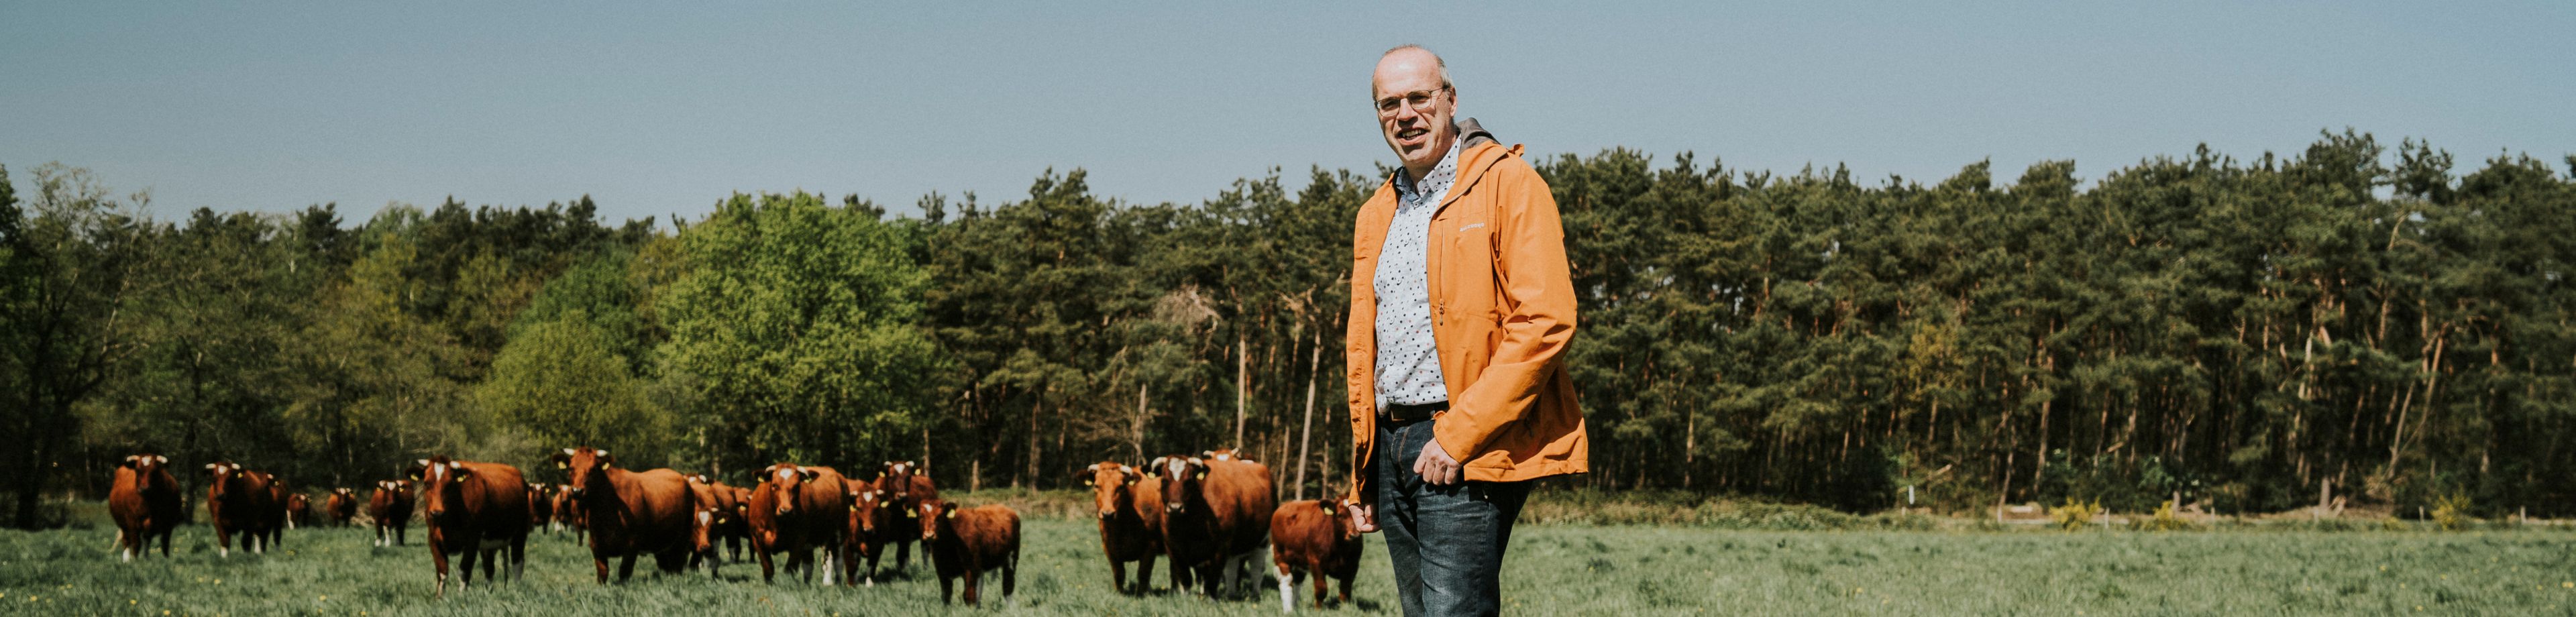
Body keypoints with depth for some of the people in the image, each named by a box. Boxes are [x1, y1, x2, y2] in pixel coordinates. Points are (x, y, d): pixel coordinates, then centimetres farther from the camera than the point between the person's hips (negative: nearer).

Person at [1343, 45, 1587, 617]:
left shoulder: (1508, 184, -4)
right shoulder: (1376, 214, 20)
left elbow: (1546, 321, -14)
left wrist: (1460, 434, -17)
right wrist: (1360, 475, 18)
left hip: (1470, 449, -7)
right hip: (1391, 448, 7)